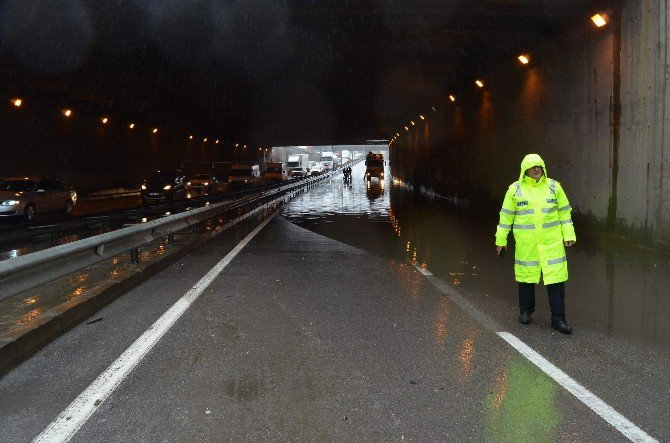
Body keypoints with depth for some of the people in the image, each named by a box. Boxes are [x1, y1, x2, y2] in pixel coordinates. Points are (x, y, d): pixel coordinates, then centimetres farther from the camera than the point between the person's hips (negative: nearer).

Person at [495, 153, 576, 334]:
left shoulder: (553, 186, 6)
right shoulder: (515, 189, 1)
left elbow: (564, 212, 11)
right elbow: (506, 216, 5)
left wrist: (569, 235, 5)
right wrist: (501, 239, 6)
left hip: (552, 241, 1)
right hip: (526, 242, -1)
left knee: (556, 277, -2)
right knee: (526, 276, 9)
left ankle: (558, 318, 7)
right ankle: (525, 310, 29)